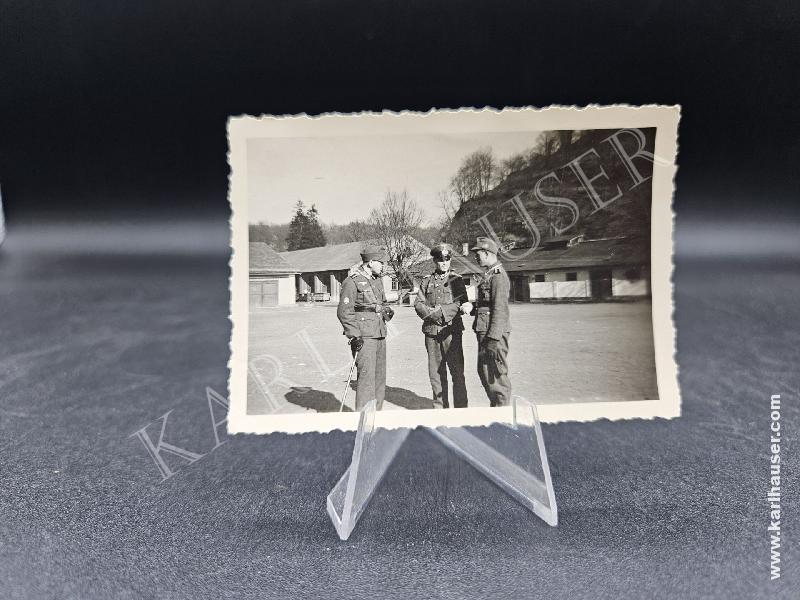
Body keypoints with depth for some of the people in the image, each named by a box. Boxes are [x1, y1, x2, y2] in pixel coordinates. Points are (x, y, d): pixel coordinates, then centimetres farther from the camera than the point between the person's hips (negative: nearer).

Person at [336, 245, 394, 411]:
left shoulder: (378, 280, 16)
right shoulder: (352, 281, -9)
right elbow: (344, 312, -12)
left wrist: (387, 310, 7)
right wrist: (354, 335, -17)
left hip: (380, 334, 8)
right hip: (363, 335, -8)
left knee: (380, 376, 12)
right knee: (366, 375, -11)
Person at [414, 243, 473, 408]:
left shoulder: (456, 280, 7)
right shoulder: (427, 281, 14)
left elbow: (462, 305, -4)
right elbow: (418, 304, 4)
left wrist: (440, 311, -15)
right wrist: (432, 313, -14)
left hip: (451, 331, -2)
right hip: (431, 332, 3)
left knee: (457, 372, -2)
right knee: (435, 373, 7)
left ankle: (461, 409, 5)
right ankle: (440, 408, 18)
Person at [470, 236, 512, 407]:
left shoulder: (498, 275, -14)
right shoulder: (489, 274, 17)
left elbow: (500, 309, -21)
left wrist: (493, 338, -23)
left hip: (494, 333, -10)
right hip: (485, 331, 10)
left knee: (496, 375, -3)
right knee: (483, 371, 18)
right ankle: (495, 406, 30)